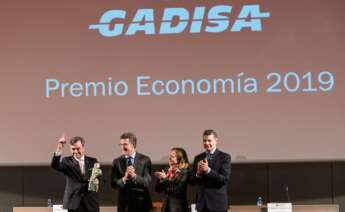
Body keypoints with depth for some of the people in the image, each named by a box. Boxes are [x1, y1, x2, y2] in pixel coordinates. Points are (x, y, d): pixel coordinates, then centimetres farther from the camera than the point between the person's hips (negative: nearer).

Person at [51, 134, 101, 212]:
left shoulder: (93, 161, 9)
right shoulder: (67, 161, 3)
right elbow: (55, 166, -17)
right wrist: (58, 150, -33)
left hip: (90, 204, 2)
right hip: (72, 205, -2)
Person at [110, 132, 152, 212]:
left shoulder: (145, 160, -1)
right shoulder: (117, 161, 4)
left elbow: (147, 182, -8)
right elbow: (113, 183, -2)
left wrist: (134, 176, -27)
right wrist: (124, 179, -23)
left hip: (141, 203, -1)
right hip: (124, 203, 1)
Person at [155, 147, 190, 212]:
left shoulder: (184, 172, -5)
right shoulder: (168, 171, 13)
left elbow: (179, 188, -17)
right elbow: (158, 189, 11)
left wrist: (166, 179, -18)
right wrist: (161, 180, -9)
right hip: (166, 206, 6)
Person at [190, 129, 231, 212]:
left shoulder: (224, 157, -2)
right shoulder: (198, 158, 11)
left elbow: (225, 179, -12)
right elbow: (192, 181, 9)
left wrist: (208, 170, -22)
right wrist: (198, 172, -12)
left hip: (218, 203, -4)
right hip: (202, 203, 4)